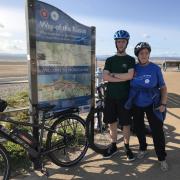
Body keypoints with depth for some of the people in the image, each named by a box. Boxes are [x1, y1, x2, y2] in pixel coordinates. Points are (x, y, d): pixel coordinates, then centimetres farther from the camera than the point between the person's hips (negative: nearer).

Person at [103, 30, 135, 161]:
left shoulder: (130, 59, 2)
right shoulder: (110, 60, 8)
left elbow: (130, 76, -16)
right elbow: (105, 77, -7)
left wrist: (113, 74, -9)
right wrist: (123, 78, -13)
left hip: (125, 96, -2)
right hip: (111, 96, 3)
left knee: (126, 123, 6)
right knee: (112, 122, 10)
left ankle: (127, 147, 24)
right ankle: (113, 146, 27)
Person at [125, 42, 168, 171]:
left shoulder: (155, 68, -7)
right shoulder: (133, 68, -3)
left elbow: (163, 87, -3)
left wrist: (163, 104, -10)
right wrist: (128, 100, -1)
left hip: (152, 105, -2)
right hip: (136, 105, 3)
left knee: (157, 131, -2)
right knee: (139, 128, 15)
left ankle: (162, 158, 16)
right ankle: (143, 149, 39)